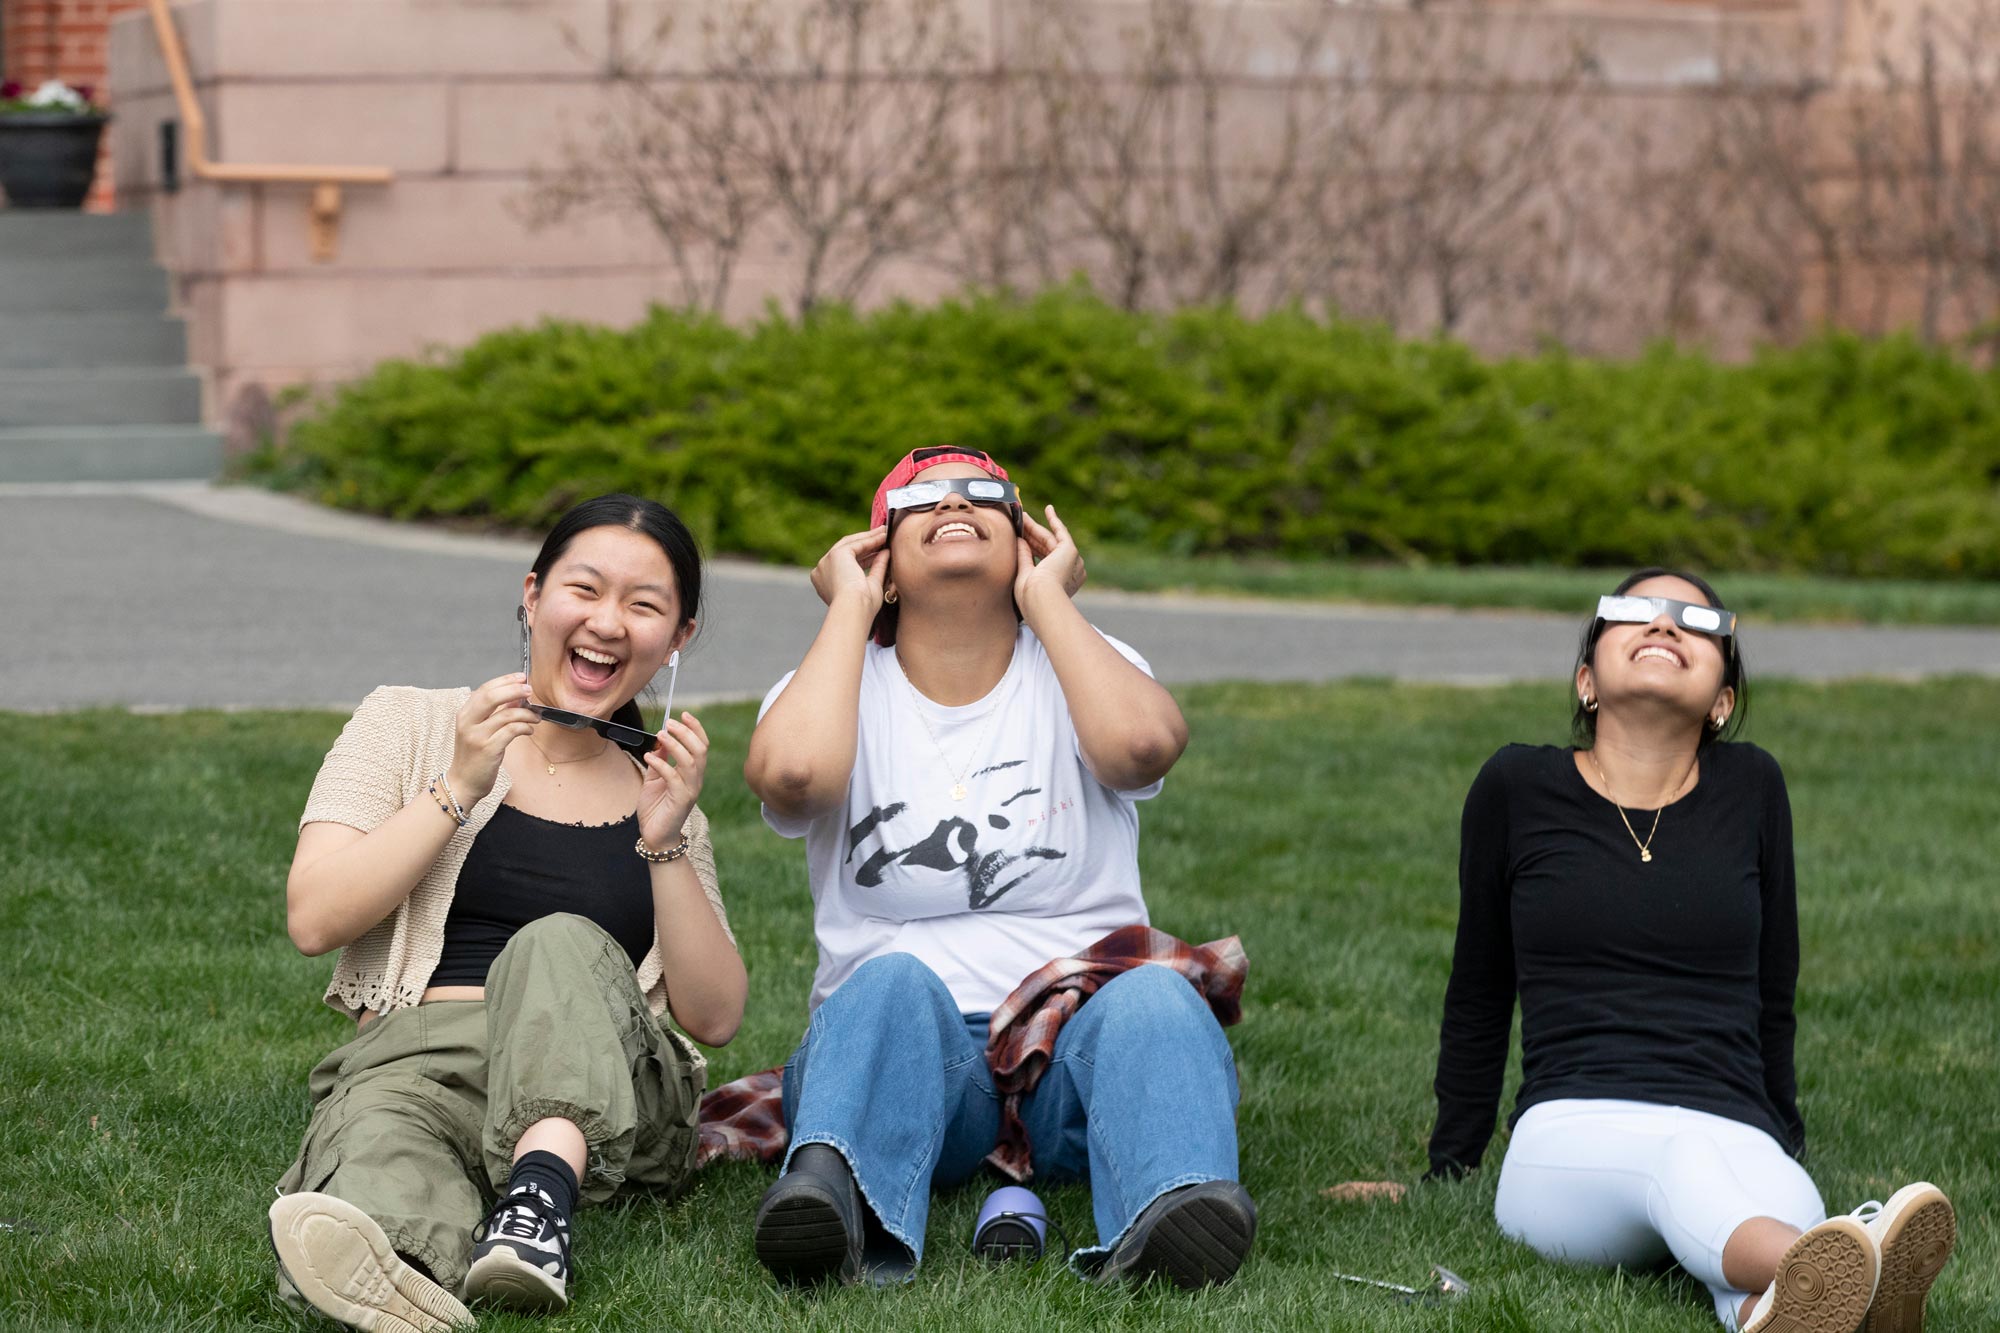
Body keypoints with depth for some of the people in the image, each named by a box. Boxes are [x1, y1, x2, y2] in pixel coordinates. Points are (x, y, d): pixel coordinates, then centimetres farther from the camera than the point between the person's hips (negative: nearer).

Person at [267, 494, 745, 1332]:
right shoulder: (409, 724, 16)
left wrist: (665, 844, -1)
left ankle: (540, 1200, -58)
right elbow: (314, 919, 3)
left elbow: (714, 1018, 11)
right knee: (384, 1134, -40)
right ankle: (393, 1265, -75)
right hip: (411, 1056, -2)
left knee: (560, 945, -33)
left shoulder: (659, 796, 22)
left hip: (601, 1081, 2)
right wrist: (458, 789, -4)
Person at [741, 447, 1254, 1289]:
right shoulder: (843, 685, 13)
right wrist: (848, 606, 3)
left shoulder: (1077, 670, 15)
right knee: (894, 984, -33)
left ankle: (1161, 1225, -62)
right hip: (903, 1034, -1)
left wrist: (1045, 597, 3)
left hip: (1082, 1029, 1)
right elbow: (790, 772, -14)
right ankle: (843, 1209, -63)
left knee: (1154, 998, -31)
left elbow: (1143, 744, -12)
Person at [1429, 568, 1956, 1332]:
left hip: (1738, 1137, 2)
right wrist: (1446, 1174, 25)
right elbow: (1477, 1001, 20)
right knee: (1691, 1157, -39)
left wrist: (1787, 1150, 29)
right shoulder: (1518, 788, 9)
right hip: (1571, 1143, -2)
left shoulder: (1750, 787, 14)